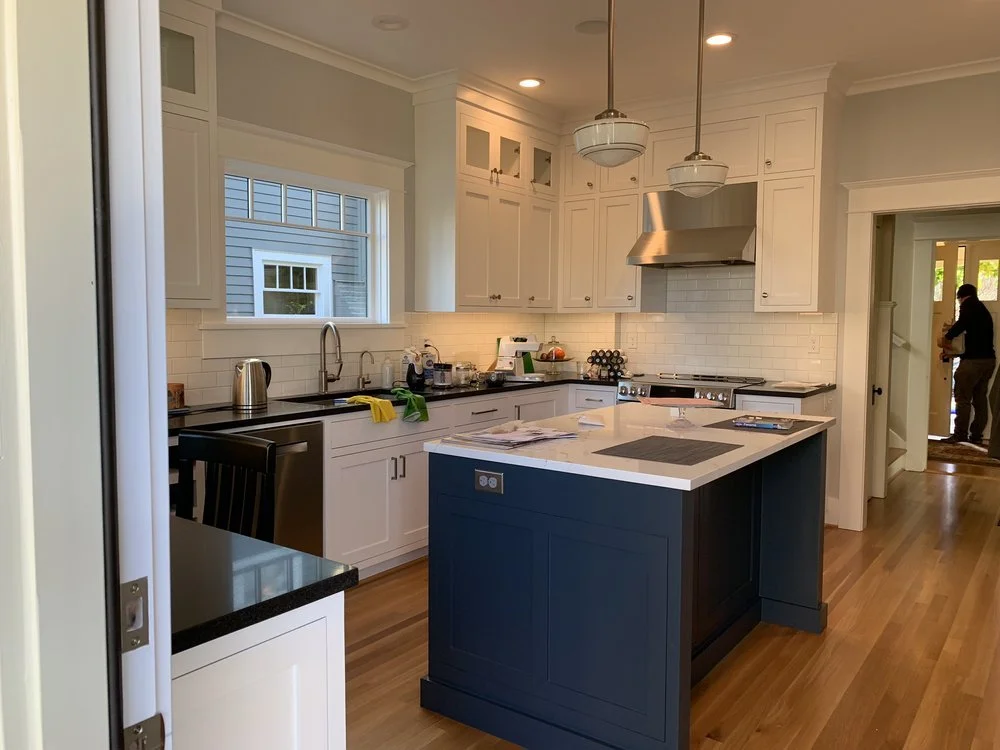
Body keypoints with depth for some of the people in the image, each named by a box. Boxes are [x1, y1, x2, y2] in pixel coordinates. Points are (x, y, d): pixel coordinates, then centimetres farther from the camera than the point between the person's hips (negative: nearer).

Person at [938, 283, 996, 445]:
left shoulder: (969, 304, -1)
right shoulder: (983, 310, 23)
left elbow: (962, 323, -20)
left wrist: (946, 338, -10)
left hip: (973, 359, -8)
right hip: (989, 359, 8)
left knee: (963, 398, -5)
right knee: (980, 399, 9)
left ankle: (960, 435, -6)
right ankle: (976, 435, 11)